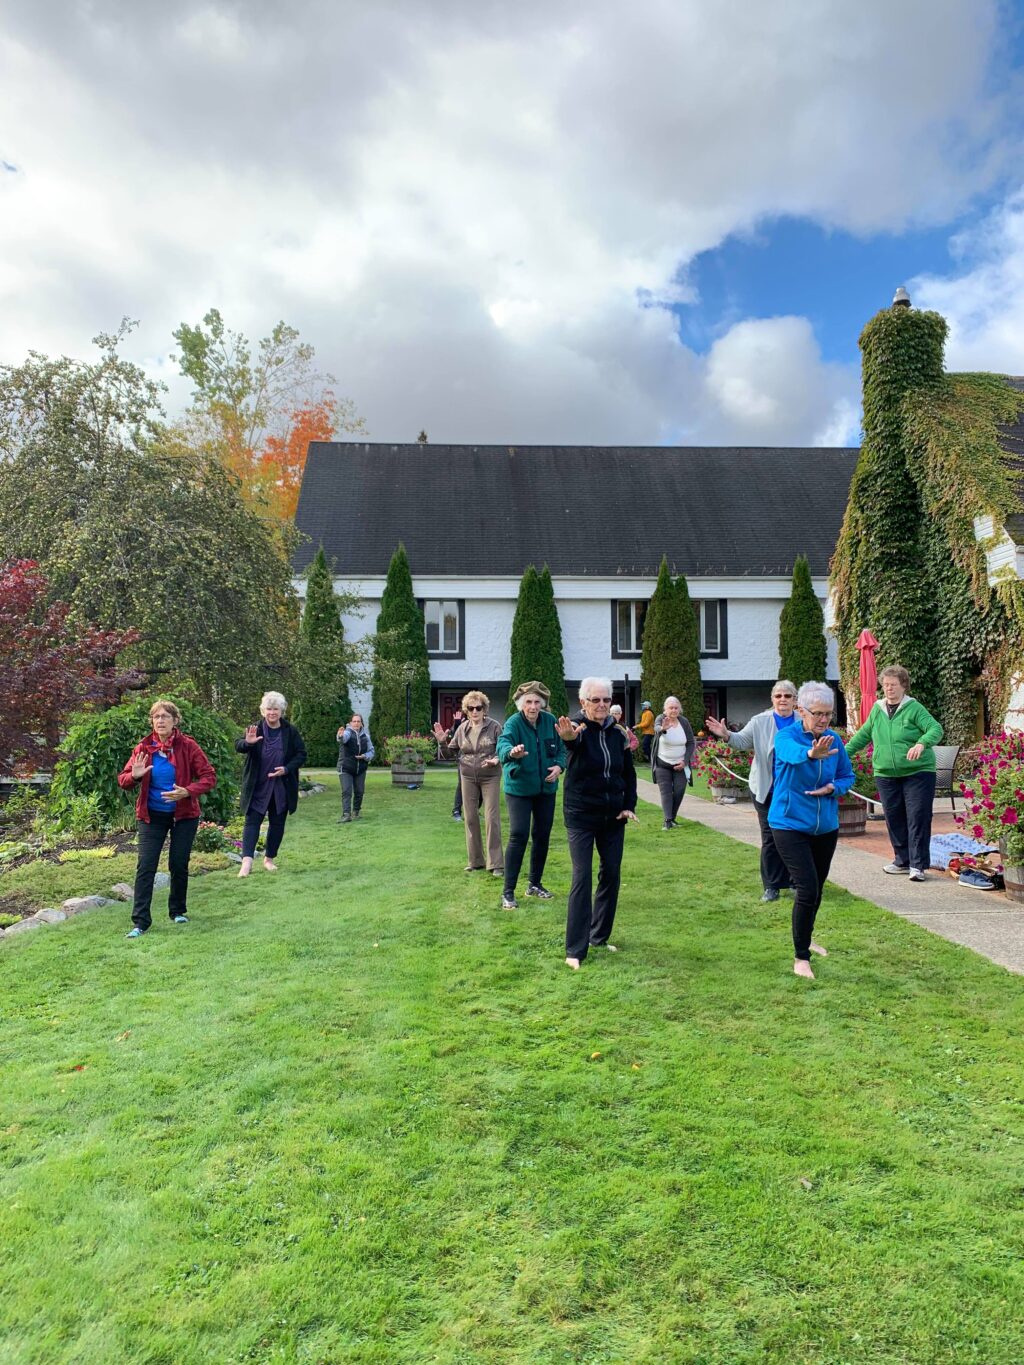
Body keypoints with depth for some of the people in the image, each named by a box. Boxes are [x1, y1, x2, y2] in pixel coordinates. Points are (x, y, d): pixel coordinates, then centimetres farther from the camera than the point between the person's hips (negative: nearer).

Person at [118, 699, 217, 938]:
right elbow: (123, 779, 0)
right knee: (145, 866, -5)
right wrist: (134, 777, -24)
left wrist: (188, 791, -27)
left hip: (184, 814, -1)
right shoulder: (143, 748, -4)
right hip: (152, 816, 1)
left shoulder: (188, 746, -10)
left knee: (179, 864, 7)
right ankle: (140, 921, 0)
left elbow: (209, 777, -10)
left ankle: (178, 911, 27)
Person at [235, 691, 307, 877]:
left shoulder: (290, 731, -2)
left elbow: (301, 754, 1)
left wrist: (287, 768, -16)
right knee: (252, 821, -7)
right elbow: (238, 746, -19)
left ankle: (269, 859, 24)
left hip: (282, 787, 2)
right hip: (258, 787, -2)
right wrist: (247, 742, -43)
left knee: (277, 823, 10)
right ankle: (247, 861, -13)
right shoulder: (255, 729, -5)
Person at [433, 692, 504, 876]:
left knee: (492, 818, -5)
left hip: (490, 777, -4)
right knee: (471, 819, 8)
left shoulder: (494, 726, -6)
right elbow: (448, 754, 9)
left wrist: (497, 760, -25)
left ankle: (496, 863, 1)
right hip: (468, 778, 4)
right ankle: (475, 860, 20)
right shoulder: (462, 728, 4)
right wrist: (442, 742, -10)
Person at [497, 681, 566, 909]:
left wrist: (559, 766, -12)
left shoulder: (550, 721, -4)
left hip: (546, 788, 5)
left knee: (542, 836, 12)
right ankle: (508, 892, -3)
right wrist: (512, 752, -60)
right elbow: (503, 744, -38)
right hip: (519, 788, -5)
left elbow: (561, 749, 8)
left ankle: (535, 883, 29)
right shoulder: (514, 723, -18)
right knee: (518, 836, -12)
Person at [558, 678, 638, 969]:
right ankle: (575, 949, 0)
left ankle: (599, 937, 27)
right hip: (581, 816, -5)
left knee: (611, 874, 10)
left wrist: (629, 806, 0)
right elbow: (573, 742, -38)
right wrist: (568, 736, -62)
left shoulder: (618, 734, 3)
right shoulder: (578, 729, -12)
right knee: (582, 878, -7)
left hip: (613, 816, 5)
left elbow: (629, 773, 12)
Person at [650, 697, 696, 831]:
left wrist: (685, 761, -8)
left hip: (680, 764, 2)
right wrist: (662, 728, -60)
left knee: (679, 791, 0)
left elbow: (691, 743, 2)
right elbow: (656, 728, -35)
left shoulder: (684, 722, -3)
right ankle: (667, 820, -10)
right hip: (662, 764, -2)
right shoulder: (661, 719, -11)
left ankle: (672, 818, 15)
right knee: (666, 792, -7)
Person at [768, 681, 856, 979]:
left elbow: (847, 776, 10)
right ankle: (801, 958, -1)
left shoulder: (834, 740, 0)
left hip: (826, 826, 6)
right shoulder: (786, 736, -16)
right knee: (807, 889, -14)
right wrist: (811, 753, -63)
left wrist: (833, 788, -13)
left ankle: (806, 938, 44)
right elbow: (793, 753, -40)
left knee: (817, 888, 19)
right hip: (791, 824, -6)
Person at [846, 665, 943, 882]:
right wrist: (844, 752, 17)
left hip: (917, 773, -5)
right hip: (886, 774, 5)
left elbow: (935, 729, -17)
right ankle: (902, 861, 20)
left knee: (918, 818, -5)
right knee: (894, 819, 8)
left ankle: (917, 865, 1)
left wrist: (921, 744, -35)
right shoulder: (877, 709, 10)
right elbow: (863, 735, 20)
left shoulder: (914, 708, -6)